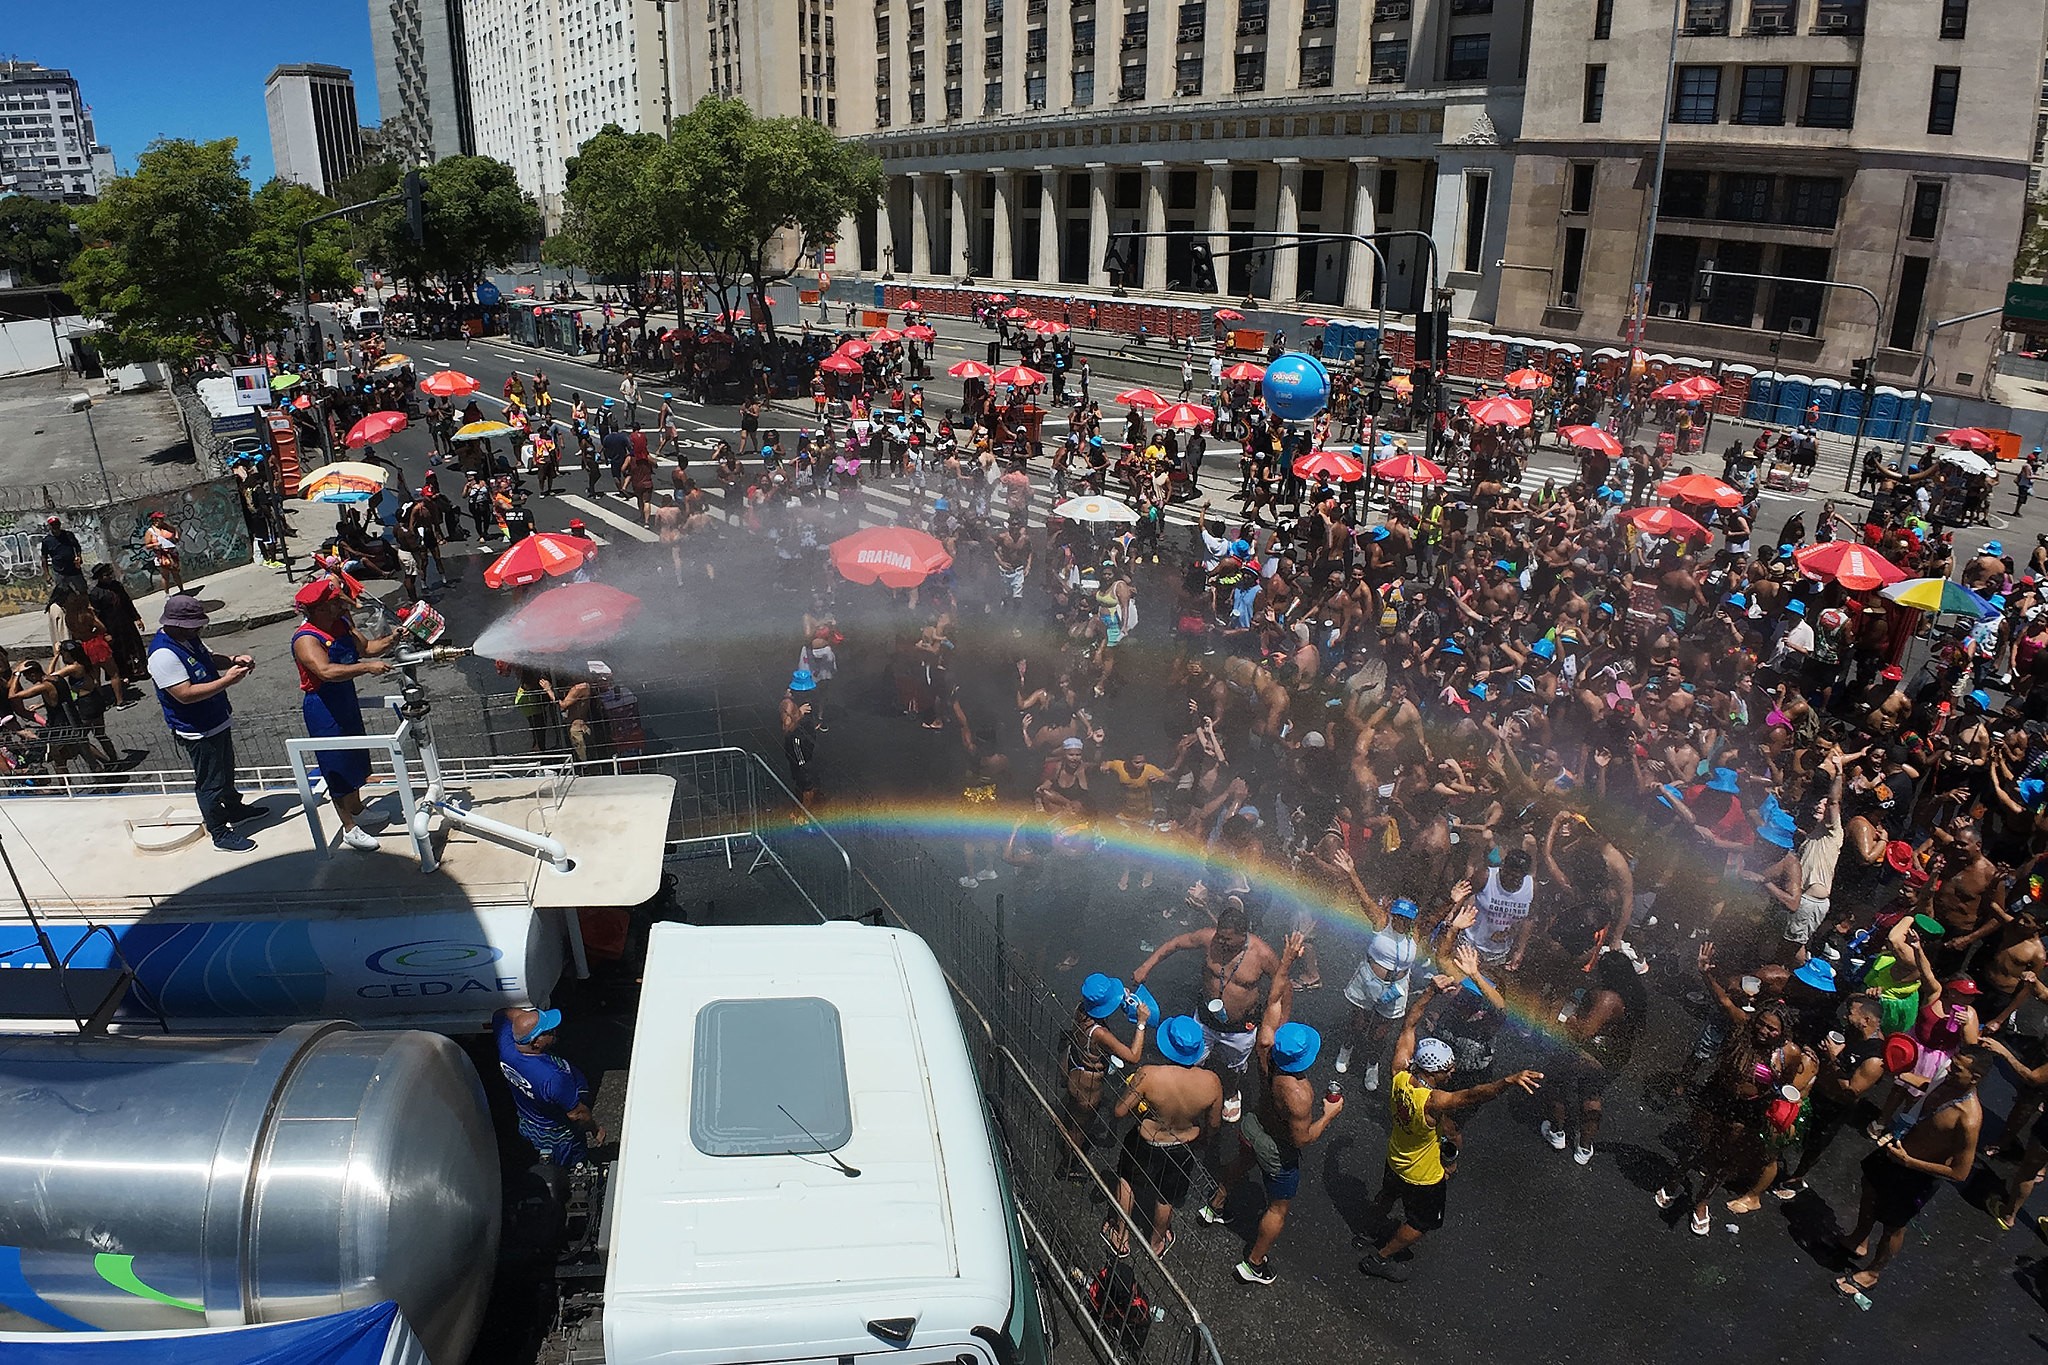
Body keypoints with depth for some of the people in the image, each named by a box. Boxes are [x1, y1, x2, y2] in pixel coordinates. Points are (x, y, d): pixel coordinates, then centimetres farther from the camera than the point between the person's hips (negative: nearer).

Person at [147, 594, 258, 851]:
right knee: (210, 782, 4)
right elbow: (185, 694, -32)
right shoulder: (163, 654, -28)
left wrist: (232, 660, -3)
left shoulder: (186, 638, 1)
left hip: (218, 721, 10)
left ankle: (233, 807, 48)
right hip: (198, 732, -10)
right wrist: (227, 681, -32)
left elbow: (208, 658, 18)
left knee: (226, 771, 28)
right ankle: (220, 833, 16)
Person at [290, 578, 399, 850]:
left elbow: (364, 648, 10)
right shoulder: (305, 639, -25)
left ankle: (356, 810, 42)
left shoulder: (342, 624, 1)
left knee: (355, 759, 22)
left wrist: (389, 641, -9)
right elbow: (326, 671, -38)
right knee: (338, 767, -1)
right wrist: (367, 667, -42)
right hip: (323, 708, -9)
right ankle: (350, 828, 9)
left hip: (346, 700, 9)